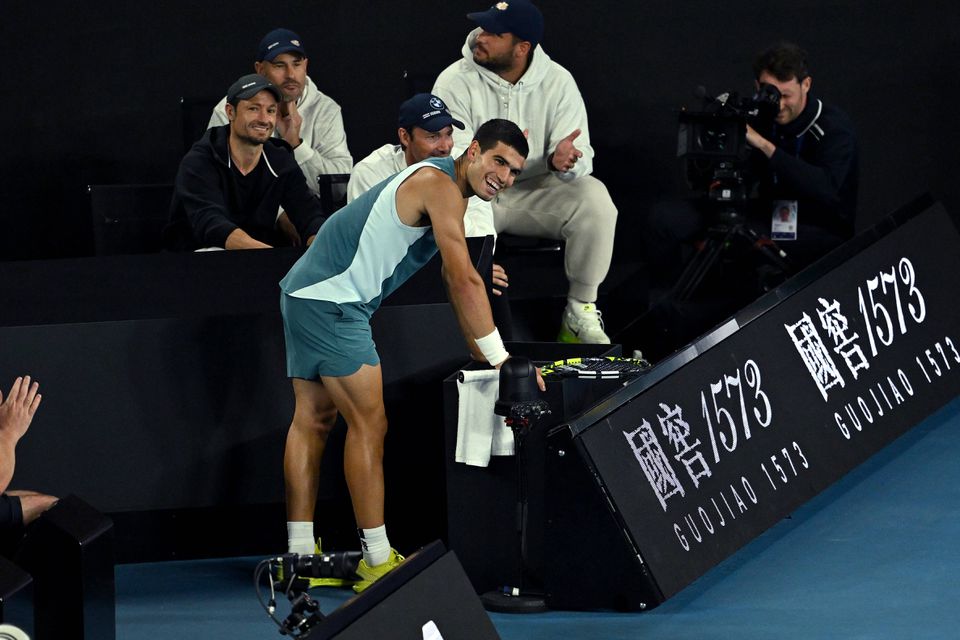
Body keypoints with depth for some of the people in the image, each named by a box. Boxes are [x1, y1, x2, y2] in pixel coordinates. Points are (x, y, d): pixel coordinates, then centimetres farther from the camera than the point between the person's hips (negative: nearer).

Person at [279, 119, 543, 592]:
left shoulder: (447, 194, 17)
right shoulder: (441, 185, -16)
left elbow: (455, 285, 22)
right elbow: (464, 281, -21)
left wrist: (483, 354, 16)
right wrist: (500, 358, -19)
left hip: (306, 295, 11)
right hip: (331, 301, -11)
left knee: (313, 419, 11)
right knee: (369, 424, -8)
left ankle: (300, 556, 14)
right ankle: (377, 561, -5)